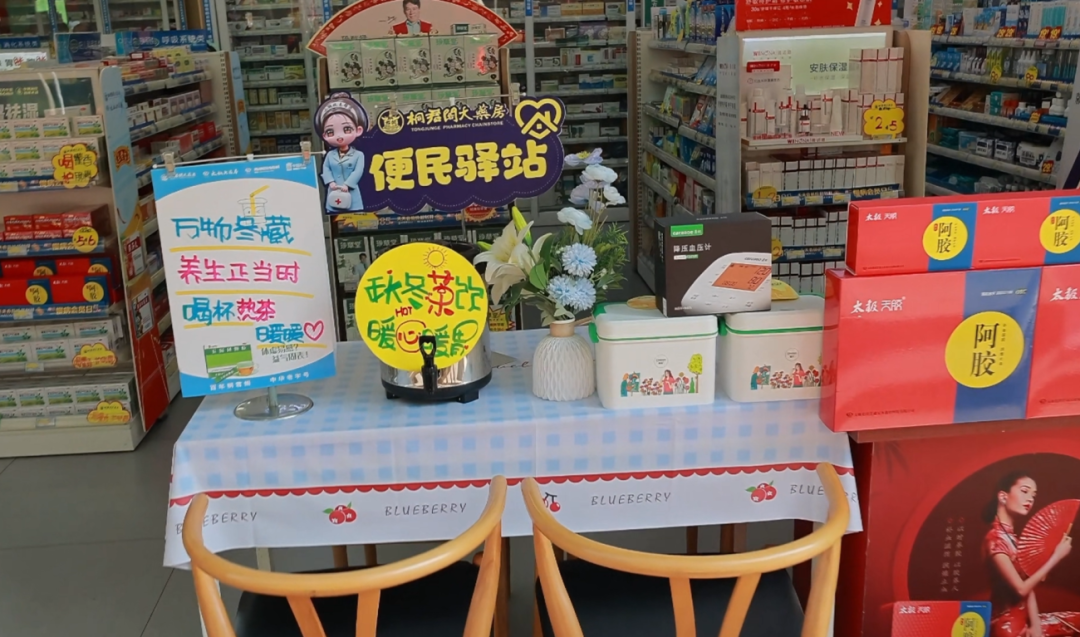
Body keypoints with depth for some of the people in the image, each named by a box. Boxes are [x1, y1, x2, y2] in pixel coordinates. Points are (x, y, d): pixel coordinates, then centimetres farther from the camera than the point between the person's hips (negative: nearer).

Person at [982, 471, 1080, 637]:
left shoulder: (1015, 537, 11)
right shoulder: (994, 538, -17)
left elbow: (1029, 587, 5)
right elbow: (1021, 589, -19)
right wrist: (1057, 556, -12)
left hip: (1024, 617, 9)